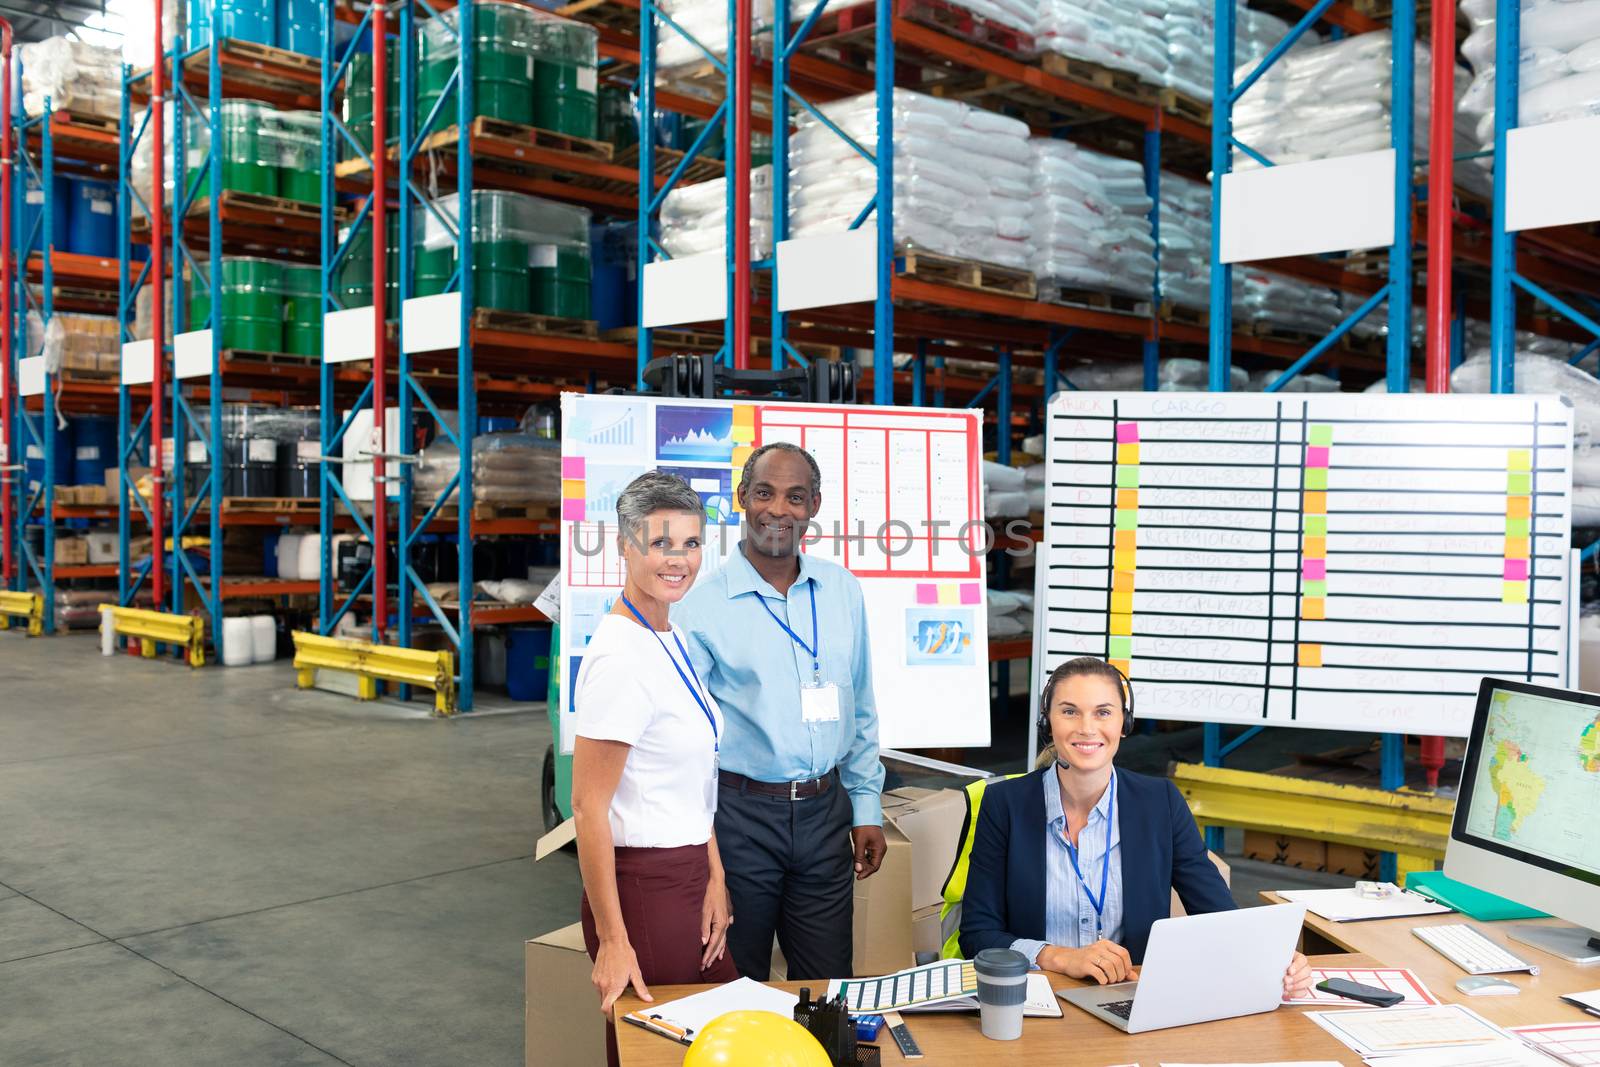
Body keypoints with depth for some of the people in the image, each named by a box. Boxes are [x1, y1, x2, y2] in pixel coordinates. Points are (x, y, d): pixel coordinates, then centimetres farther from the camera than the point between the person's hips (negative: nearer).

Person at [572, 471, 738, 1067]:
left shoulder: (670, 641, 9)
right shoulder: (621, 656, -20)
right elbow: (588, 807, -20)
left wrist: (714, 873, 9)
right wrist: (613, 942, -19)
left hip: (691, 879, 9)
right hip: (643, 887, -9)